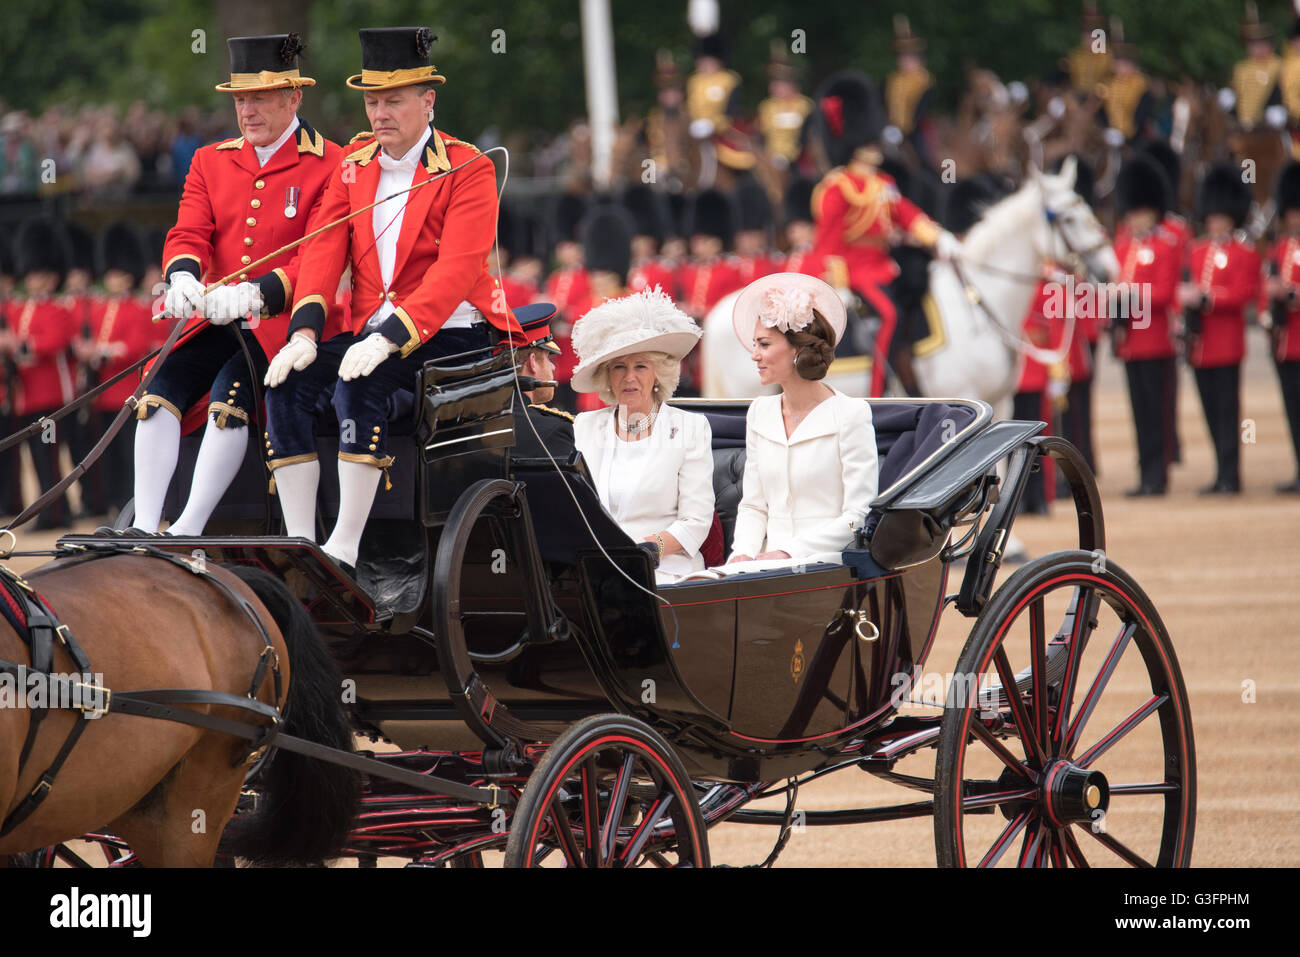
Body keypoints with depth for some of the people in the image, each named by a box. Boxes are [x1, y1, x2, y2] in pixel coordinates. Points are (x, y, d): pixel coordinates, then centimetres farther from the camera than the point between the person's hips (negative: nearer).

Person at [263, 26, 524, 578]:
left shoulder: (468, 170, -9)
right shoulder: (355, 165, 10)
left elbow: (456, 271, -19)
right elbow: (324, 251, 2)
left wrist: (390, 338, -31)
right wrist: (304, 330, -16)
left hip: (450, 332, -6)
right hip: (374, 328, 6)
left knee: (358, 384, -31)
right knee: (287, 384, -17)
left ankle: (345, 549, -30)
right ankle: (299, 543, -16)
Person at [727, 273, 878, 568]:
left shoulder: (851, 414, -4)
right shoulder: (760, 413, 16)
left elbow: (860, 516, -8)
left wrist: (790, 552, -16)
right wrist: (743, 552, -3)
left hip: (828, 566, -5)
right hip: (769, 567, 5)